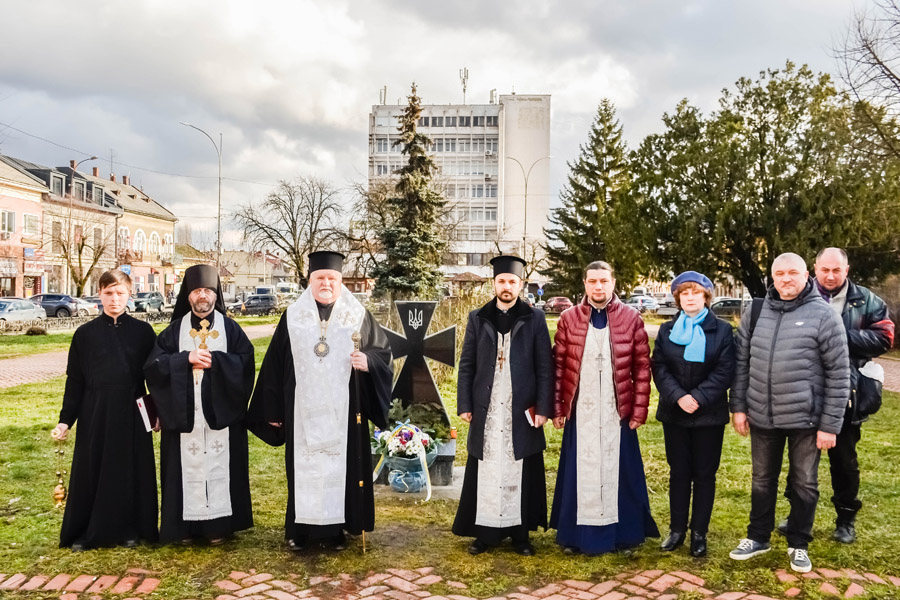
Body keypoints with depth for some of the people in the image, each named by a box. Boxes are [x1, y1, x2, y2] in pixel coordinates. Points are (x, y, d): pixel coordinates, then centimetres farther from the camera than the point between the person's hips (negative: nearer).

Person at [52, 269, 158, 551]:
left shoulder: (143, 331, 1)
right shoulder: (85, 333, 2)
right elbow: (74, 380, 4)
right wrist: (65, 420, -1)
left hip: (132, 412, 0)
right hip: (95, 413, 0)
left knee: (131, 470, 7)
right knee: (92, 470, 7)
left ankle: (129, 528, 21)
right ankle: (85, 532, 23)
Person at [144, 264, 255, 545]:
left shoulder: (230, 329, 5)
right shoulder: (175, 330, 7)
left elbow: (246, 363, -6)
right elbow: (153, 365, -3)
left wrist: (214, 359, -16)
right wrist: (187, 358, -14)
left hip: (220, 413, 0)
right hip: (184, 414, 1)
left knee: (219, 467, 3)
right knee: (188, 468, 3)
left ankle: (218, 525, 14)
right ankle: (187, 525, 14)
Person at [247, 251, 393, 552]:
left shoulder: (358, 315, 2)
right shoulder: (293, 316, 4)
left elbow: (384, 352, 4)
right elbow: (275, 364, 5)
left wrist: (368, 361, -19)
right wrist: (273, 409, 3)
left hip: (342, 410, 0)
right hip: (303, 410, 0)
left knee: (341, 465, 5)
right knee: (303, 466, 6)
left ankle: (336, 528, 17)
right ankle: (301, 528, 19)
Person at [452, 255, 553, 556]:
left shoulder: (535, 318, 2)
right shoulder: (477, 318, 6)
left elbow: (544, 366, 0)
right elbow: (466, 365, 6)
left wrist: (543, 407, -6)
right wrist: (464, 405, -1)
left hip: (522, 410, -1)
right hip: (486, 409, 1)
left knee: (520, 473, 6)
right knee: (485, 473, 6)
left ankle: (520, 533, 18)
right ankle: (485, 531, 17)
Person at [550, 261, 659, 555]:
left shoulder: (631, 318, 0)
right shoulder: (569, 318, 1)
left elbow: (642, 367, 0)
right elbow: (558, 365, 2)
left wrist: (639, 410, -4)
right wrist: (557, 408, -1)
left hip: (617, 411, 0)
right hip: (580, 411, 0)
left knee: (619, 472, 9)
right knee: (578, 472, 8)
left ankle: (623, 533, 25)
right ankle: (576, 534, 21)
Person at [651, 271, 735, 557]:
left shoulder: (722, 330, 0)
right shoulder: (667, 330, 7)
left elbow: (724, 372, -8)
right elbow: (659, 368, -2)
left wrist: (698, 398, -18)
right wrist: (679, 397, -16)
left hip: (709, 414, -2)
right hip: (674, 413, 2)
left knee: (704, 474, 6)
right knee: (678, 472, 9)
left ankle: (699, 532, 17)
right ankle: (677, 529, 20)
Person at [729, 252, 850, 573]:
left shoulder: (823, 315, -9)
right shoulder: (755, 313, 2)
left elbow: (839, 374, -9)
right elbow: (742, 363, 7)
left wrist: (830, 424, -10)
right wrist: (739, 406, 3)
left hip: (805, 419, -3)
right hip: (762, 417, 3)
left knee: (804, 484, 13)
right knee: (763, 480, 17)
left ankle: (799, 544, 31)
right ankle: (758, 537, 34)